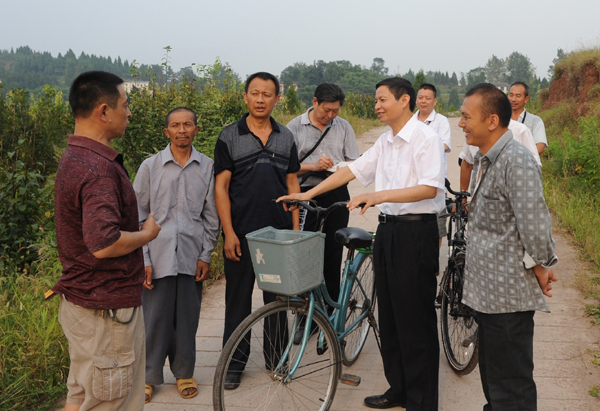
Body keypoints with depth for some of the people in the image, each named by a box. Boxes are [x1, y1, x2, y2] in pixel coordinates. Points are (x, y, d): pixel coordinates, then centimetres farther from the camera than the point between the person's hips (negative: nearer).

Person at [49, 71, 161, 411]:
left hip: (81, 302, 10)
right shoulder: (98, 168, -24)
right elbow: (103, 243, -33)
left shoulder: (74, 157, 10)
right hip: (106, 308, -10)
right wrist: (147, 233, -17)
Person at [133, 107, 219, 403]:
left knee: (187, 319, 8)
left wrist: (206, 255, 4)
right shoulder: (150, 166, 1)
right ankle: (149, 376, 19)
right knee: (155, 318, 3)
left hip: (191, 257, 1)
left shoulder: (207, 167, 5)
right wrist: (142, 258, -3)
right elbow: (138, 215, 2)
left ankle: (184, 373, 25)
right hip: (158, 256, -1)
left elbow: (211, 216, 9)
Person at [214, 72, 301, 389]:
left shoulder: (286, 138, 9)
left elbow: (292, 185, 11)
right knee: (238, 298, 6)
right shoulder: (229, 137, -1)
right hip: (241, 233, -3)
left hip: (279, 232, 3)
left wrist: (295, 229, 4)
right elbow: (221, 187, -4)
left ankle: (276, 355, 26)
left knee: (277, 296, 11)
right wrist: (229, 232, -10)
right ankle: (235, 360, 18)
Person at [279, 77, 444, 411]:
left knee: (416, 319, -2)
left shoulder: (426, 138, -11)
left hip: (416, 232, -8)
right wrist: (309, 193, 9)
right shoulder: (385, 142, 14)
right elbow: (353, 170, 14)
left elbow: (430, 188, -20)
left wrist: (380, 196, -29)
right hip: (388, 230, 8)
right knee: (389, 315, 14)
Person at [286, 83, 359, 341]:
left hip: (337, 196, 2)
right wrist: (313, 166, -17)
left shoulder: (343, 127, 8)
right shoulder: (295, 127, 0)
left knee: (333, 256, 7)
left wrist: (340, 167, -12)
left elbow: (355, 163, 10)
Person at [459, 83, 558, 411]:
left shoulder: (517, 163, -21)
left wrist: (541, 266, -12)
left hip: (508, 294, -10)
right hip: (486, 291, 10)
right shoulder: (483, 159, 12)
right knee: (492, 376, 23)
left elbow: (535, 225, -27)